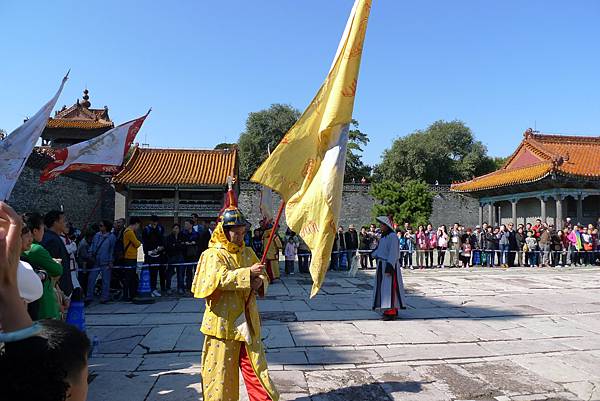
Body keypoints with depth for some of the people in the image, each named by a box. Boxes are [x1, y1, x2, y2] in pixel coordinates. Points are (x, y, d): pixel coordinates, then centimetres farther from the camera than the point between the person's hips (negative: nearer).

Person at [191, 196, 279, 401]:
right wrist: (248, 273, -26)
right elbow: (219, 278, -24)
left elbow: (264, 278, 12)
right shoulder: (213, 254, -6)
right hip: (222, 323, -4)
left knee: (256, 368, 10)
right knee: (220, 370, 7)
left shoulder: (248, 252, 11)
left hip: (247, 322, 5)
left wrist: (259, 283, -11)